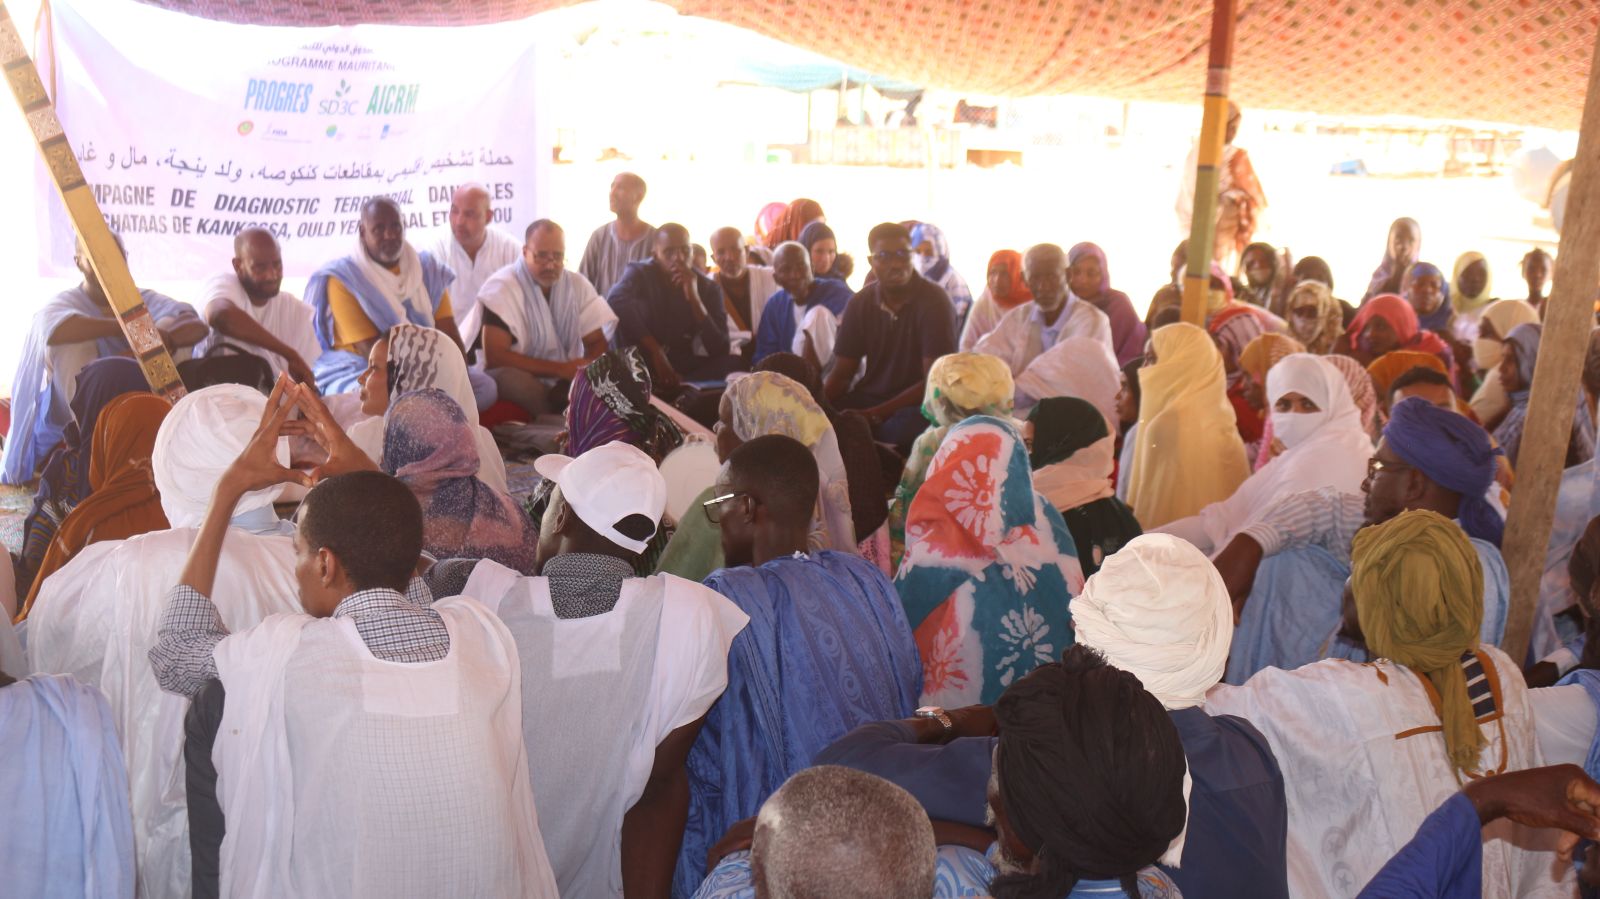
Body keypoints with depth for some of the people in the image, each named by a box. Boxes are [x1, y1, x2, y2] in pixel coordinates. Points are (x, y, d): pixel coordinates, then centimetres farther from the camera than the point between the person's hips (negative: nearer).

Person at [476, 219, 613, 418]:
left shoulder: (577, 284, 4)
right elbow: (494, 356, -20)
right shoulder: (501, 286, -12)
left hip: (566, 383, 4)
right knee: (513, 379, -38)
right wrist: (560, 369, -24)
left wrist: (587, 367, -20)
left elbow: (598, 342, 6)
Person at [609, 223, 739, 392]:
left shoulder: (708, 287, -2)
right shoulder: (640, 273, -7)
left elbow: (719, 350, -13)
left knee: (736, 363, -23)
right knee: (636, 306, -25)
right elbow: (615, 301, -32)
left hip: (684, 367, 2)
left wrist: (694, 298, -23)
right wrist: (656, 351, -38)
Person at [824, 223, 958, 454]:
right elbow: (842, 374, 5)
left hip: (917, 403, -3)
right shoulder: (860, 303, 3)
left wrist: (875, 415, -25)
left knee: (908, 426, -37)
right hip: (869, 397, 3)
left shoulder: (933, 301, -11)